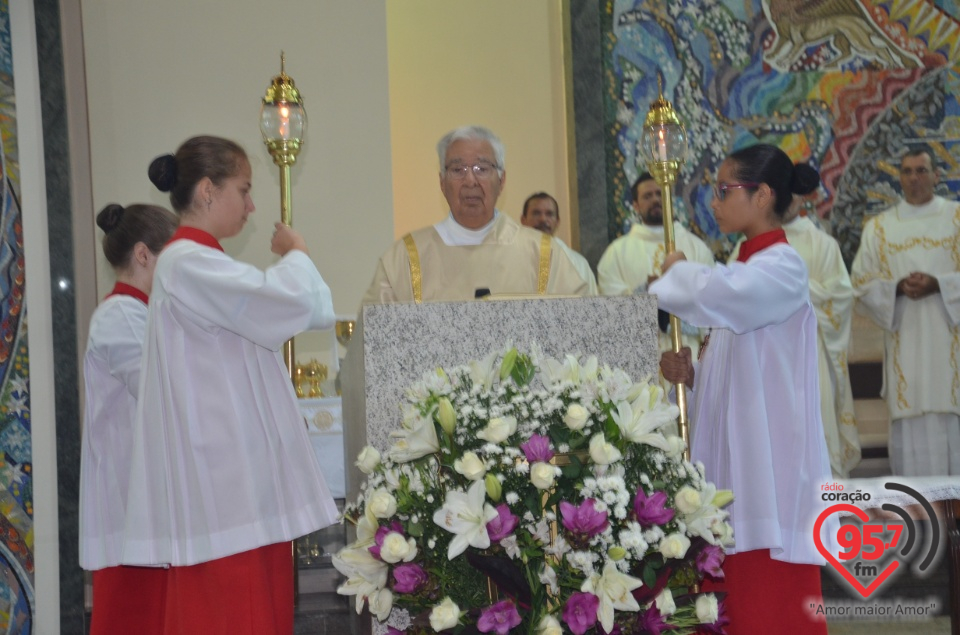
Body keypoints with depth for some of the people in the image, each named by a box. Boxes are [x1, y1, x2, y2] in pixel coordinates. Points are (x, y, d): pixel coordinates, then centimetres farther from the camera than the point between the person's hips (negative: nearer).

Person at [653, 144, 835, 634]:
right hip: (732, 457, 9)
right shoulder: (743, 273, 16)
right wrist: (689, 374, -1)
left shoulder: (783, 268, -11)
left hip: (769, 460, -8)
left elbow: (712, 295, -31)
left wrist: (677, 271, -10)